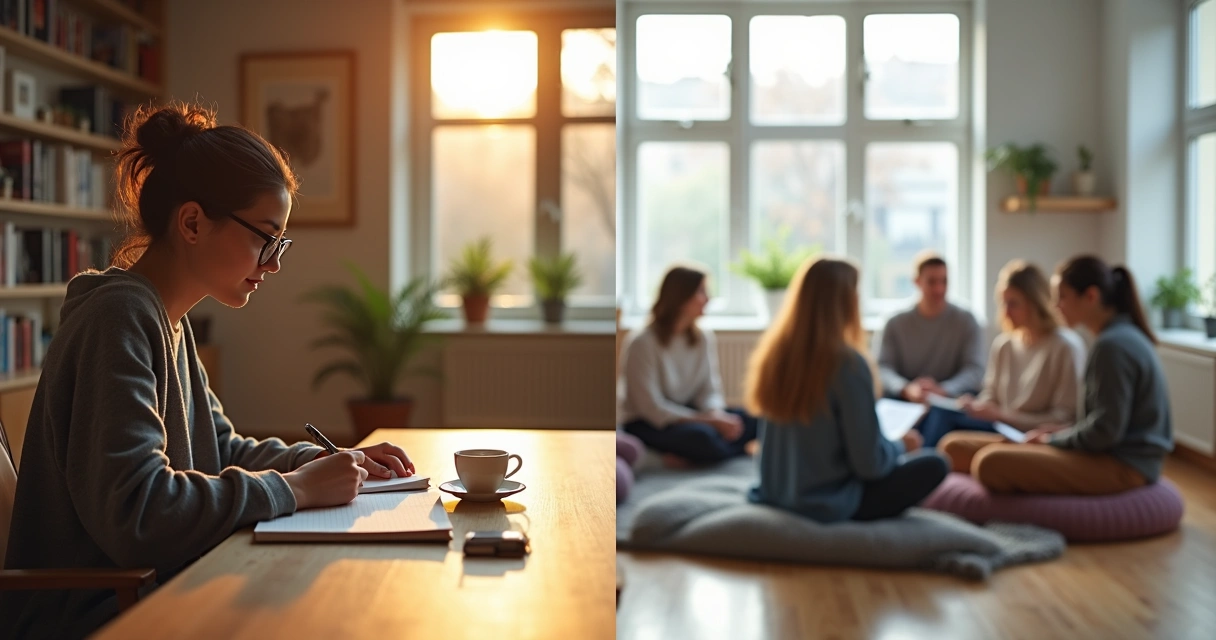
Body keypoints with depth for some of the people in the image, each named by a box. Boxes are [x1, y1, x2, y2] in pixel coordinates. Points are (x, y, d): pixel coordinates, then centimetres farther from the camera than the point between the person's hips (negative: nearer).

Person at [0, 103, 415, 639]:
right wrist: (292, 489, -19)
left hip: (151, 590, 9)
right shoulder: (119, 318, -19)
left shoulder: (169, 322, 12)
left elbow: (220, 452, 21)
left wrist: (329, 462, 5)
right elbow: (131, 510, -28)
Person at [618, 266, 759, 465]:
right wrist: (709, 420, -25)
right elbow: (652, 408, -20)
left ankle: (688, 457, -21)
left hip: (686, 414, 7)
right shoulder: (642, 343, -18)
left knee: (749, 420, -17)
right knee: (701, 436, -37)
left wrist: (717, 415, -22)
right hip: (645, 425, -7)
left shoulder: (704, 338, 1)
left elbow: (709, 392, 3)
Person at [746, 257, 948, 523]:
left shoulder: (772, 352, -2)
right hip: (828, 504, -7)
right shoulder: (847, 363, -21)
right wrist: (900, 446, 4)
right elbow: (870, 463, -17)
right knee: (933, 464, 8)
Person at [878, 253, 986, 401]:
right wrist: (906, 389, -27)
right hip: (904, 407, 0)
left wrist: (942, 390, -25)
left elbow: (975, 371, -6)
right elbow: (883, 368, -5)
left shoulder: (966, 321, 5)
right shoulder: (896, 324, 6)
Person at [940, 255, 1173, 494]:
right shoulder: (1125, 335, 16)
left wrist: (1050, 440, -5)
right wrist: (1065, 429, 9)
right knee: (956, 446, 2)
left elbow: (1104, 431, -19)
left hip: (1122, 466, -10)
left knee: (992, 463, -31)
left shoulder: (1112, 345, -16)